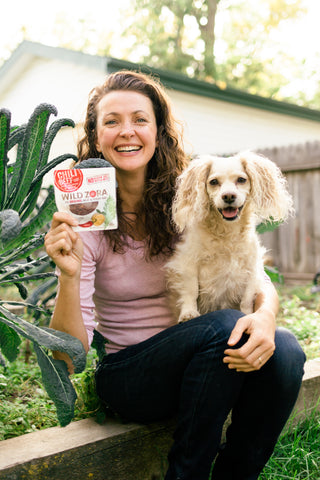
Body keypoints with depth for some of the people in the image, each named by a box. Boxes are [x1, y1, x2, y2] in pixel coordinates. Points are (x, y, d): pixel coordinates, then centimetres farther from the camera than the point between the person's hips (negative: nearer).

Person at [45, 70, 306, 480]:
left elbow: (256, 278, -4)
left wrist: (265, 315, -27)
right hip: (127, 376, -3)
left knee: (284, 350, -25)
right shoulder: (83, 220, -11)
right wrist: (69, 277, -33)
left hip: (206, 362, 4)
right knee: (221, 327, -30)